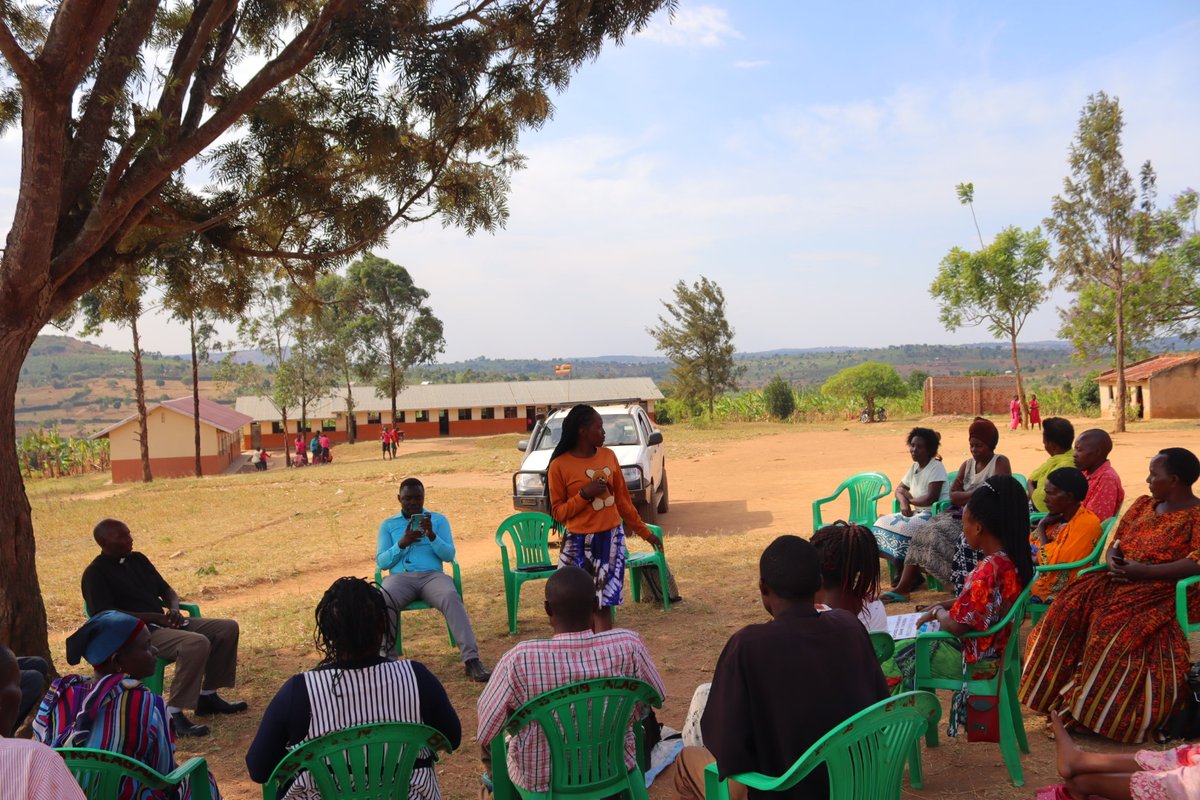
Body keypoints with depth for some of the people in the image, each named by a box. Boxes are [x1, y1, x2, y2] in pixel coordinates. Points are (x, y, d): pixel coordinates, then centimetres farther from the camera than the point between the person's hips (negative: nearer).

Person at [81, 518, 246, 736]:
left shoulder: (137, 560, 19)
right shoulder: (95, 574, -5)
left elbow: (166, 589, 24)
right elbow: (105, 615, -17)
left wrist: (174, 609, 1)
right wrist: (154, 617, -19)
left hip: (164, 623, 9)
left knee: (227, 628, 0)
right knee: (197, 643, -33)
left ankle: (207, 696, 9)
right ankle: (174, 714, -28)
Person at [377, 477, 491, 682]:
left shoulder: (438, 520, 19)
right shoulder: (388, 525, 21)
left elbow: (449, 555, 8)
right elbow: (381, 562, 10)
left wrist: (431, 535, -10)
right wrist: (402, 543, -6)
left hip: (432, 575, 0)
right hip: (400, 577, 1)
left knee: (451, 597, -35)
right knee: (382, 599, -36)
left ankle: (471, 659, -41)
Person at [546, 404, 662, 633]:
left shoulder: (608, 456, 5)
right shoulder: (560, 465, -7)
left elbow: (623, 500, 13)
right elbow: (558, 512, -4)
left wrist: (645, 532, 16)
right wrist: (584, 494, -17)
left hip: (611, 538, 3)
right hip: (578, 543, -3)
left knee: (603, 604, 0)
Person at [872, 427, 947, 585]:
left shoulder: (936, 467, -13)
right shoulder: (914, 467, 13)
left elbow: (931, 498, -21)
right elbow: (899, 489, 18)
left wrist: (910, 499, -5)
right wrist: (904, 502, -5)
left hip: (934, 515, -9)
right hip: (917, 513, 9)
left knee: (900, 529, -28)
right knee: (883, 523, -7)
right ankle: (897, 571, -4)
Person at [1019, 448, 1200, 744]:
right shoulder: (1143, 505, 18)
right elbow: (1116, 541, 21)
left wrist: (1144, 571, -22)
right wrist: (1112, 559, -4)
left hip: (1166, 590, -7)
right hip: (1122, 580, 7)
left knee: (1115, 624, -32)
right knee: (1070, 606, -17)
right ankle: (1063, 696, -14)